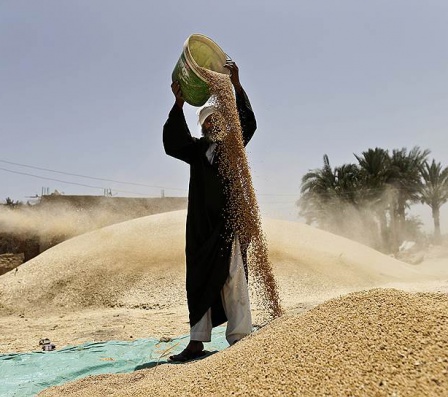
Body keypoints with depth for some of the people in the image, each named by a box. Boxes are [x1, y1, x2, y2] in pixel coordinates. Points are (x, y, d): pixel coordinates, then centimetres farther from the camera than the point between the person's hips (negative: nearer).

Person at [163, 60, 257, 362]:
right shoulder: (196, 148, 15)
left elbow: (248, 123, -5)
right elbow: (172, 144, -2)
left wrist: (236, 86, -15)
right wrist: (179, 105, -14)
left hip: (229, 221, -3)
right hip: (201, 224, 3)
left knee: (232, 279, -8)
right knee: (200, 279, 5)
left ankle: (239, 338, -5)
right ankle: (198, 341, 11)